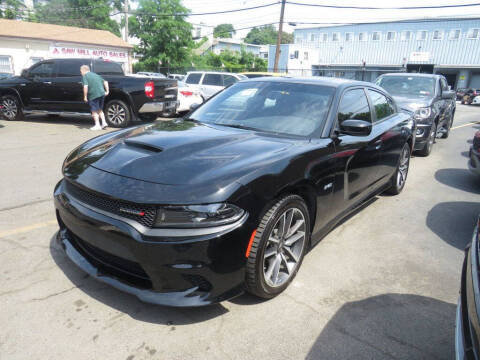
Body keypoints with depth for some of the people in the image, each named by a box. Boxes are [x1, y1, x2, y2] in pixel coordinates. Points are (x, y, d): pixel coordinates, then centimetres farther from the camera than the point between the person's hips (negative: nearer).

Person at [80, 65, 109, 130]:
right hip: (102, 94, 7)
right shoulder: (95, 75, 21)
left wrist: (85, 97, -9)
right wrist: (107, 91, 15)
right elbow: (105, 82, 17)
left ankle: (97, 125, 6)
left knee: (94, 111, 5)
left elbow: (85, 87, -14)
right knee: (100, 109, 20)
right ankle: (104, 122, 14)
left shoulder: (84, 76, -1)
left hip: (94, 95, -6)